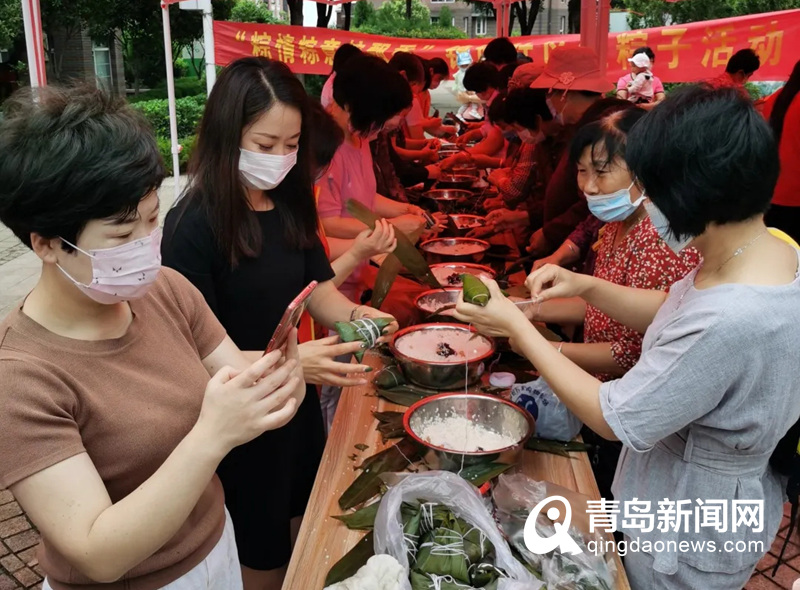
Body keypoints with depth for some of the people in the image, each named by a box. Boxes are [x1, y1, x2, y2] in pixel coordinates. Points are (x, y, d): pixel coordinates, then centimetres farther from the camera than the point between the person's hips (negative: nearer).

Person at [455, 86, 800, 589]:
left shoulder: (729, 322, -39)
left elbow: (614, 420, -26)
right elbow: (671, 311, 7)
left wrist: (517, 327, -19)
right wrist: (585, 286, -7)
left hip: (686, 542, -7)